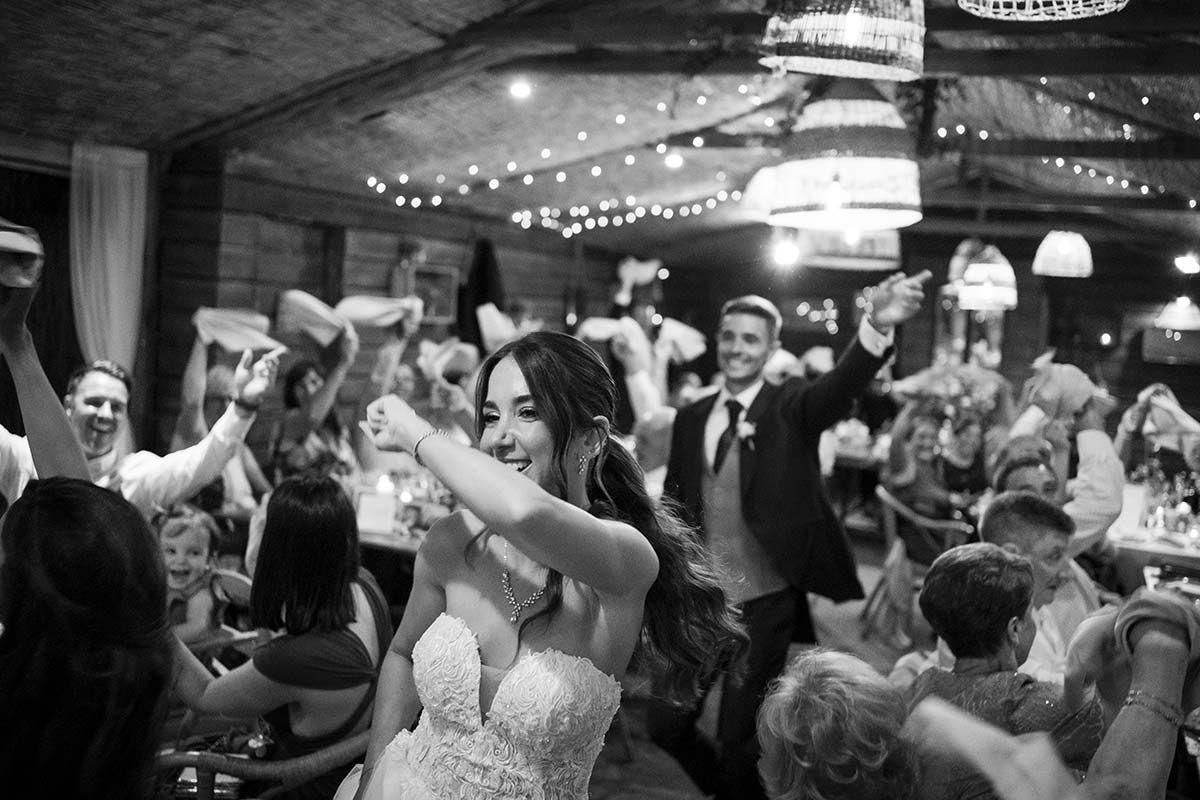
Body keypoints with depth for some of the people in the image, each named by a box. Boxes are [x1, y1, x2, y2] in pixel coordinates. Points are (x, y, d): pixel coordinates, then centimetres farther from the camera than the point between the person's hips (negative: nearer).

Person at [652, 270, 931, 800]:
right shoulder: (691, 419, 5)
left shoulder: (791, 409, -7)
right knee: (666, 726, 11)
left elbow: (839, 386, -28)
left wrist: (876, 327, -47)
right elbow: (673, 507, 10)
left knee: (738, 738, 5)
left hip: (764, 603, -4)